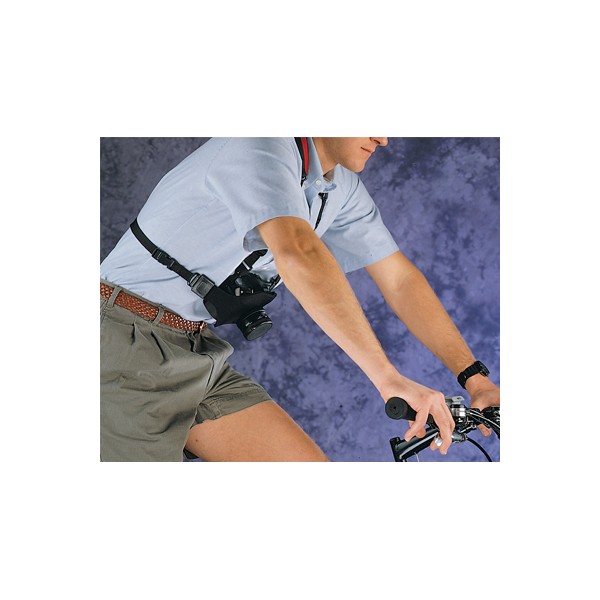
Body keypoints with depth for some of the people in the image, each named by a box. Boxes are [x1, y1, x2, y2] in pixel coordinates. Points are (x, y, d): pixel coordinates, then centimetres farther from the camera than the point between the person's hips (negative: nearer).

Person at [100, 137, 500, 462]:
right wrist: (389, 379, -43)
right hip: (130, 348, -8)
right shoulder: (262, 149, -22)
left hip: (201, 357, 8)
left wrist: (475, 377, 0)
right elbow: (298, 252, -38)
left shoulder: (342, 186, 6)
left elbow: (400, 279, 7)